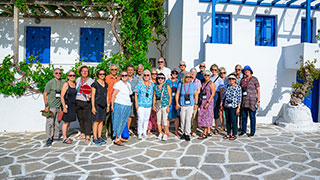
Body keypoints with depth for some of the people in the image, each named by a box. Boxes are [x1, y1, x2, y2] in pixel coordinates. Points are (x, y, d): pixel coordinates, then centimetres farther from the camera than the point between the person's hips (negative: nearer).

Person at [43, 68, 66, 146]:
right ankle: (49, 138, 7)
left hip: (59, 106, 4)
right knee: (50, 122, -3)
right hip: (51, 106, -4)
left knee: (57, 122, 11)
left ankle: (56, 136, 23)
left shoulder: (63, 82, 8)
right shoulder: (50, 83, -3)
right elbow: (45, 94, -4)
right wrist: (46, 105, -10)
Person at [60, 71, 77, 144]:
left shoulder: (75, 84, 9)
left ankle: (66, 137, 23)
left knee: (69, 122, 13)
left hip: (73, 105, 7)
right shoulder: (66, 84, -11)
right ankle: (64, 138, 8)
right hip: (66, 105, -7)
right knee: (66, 122, -1)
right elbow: (62, 97, -14)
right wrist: (64, 107, -19)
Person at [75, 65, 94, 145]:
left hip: (86, 102, -5)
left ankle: (87, 136, -6)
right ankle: (82, 133, 27)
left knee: (87, 119, -9)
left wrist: (90, 95, -23)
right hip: (78, 101, 5)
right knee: (80, 118, 12)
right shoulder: (78, 79, 12)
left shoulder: (91, 80, -2)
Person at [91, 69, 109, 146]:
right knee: (96, 121, -3)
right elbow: (92, 96, -7)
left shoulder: (106, 84, 13)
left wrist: (107, 106, 14)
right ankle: (95, 139, 4)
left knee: (101, 121, 8)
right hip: (97, 104, -6)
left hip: (104, 105, 6)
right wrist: (93, 107, -13)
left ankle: (99, 137, 16)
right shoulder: (95, 84, -5)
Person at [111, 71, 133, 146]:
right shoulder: (118, 84, -9)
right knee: (118, 122, -4)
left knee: (123, 122, 12)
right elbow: (113, 95, -11)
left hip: (127, 106, 8)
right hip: (120, 105, -7)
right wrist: (112, 105, -15)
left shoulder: (128, 84, 15)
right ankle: (116, 139, 3)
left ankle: (119, 137, 22)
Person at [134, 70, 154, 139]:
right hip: (140, 104, -3)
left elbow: (154, 94, 14)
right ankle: (139, 133, 4)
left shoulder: (152, 84, 9)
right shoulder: (139, 83, 0)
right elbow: (136, 94, 0)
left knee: (146, 119, 8)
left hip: (149, 104, 3)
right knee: (141, 118, -9)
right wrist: (136, 103, -6)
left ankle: (144, 132, 22)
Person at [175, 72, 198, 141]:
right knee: (182, 120, 6)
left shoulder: (193, 85, 3)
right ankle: (183, 133, 23)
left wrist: (196, 104, 1)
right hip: (182, 105, 1)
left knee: (188, 119, -7)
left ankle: (187, 134, 4)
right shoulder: (180, 85, 3)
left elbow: (196, 95, 6)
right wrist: (177, 103, -4)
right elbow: (177, 95, 4)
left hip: (190, 105, -1)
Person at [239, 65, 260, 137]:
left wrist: (258, 101, -9)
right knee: (244, 116, 9)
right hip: (243, 101, 4)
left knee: (252, 117, 2)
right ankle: (243, 130, 21)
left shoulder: (254, 79, -2)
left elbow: (258, 90, -3)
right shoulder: (242, 80, 11)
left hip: (252, 100, -4)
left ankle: (252, 132, 12)